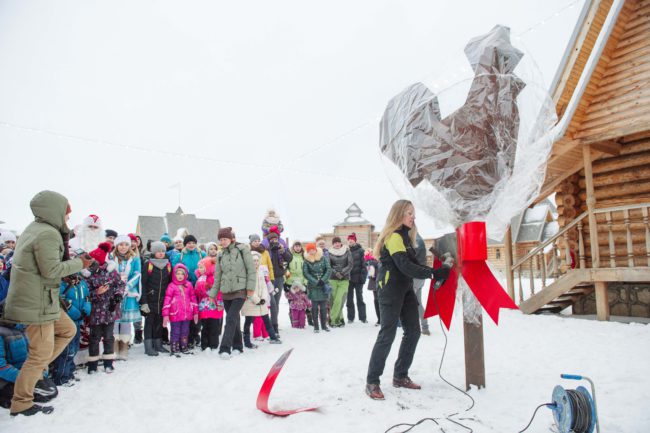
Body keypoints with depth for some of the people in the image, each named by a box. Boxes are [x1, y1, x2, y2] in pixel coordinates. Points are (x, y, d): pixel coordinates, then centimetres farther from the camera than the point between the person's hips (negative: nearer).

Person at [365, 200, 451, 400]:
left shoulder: (405, 235, 15)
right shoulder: (394, 236, -15)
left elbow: (411, 263, 13)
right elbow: (405, 266, -25)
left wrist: (435, 271, 0)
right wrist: (434, 273, -27)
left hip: (405, 289, 10)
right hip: (390, 290, -9)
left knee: (413, 332, 9)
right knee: (387, 335, -10)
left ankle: (400, 376, 22)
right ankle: (372, 382, -1)